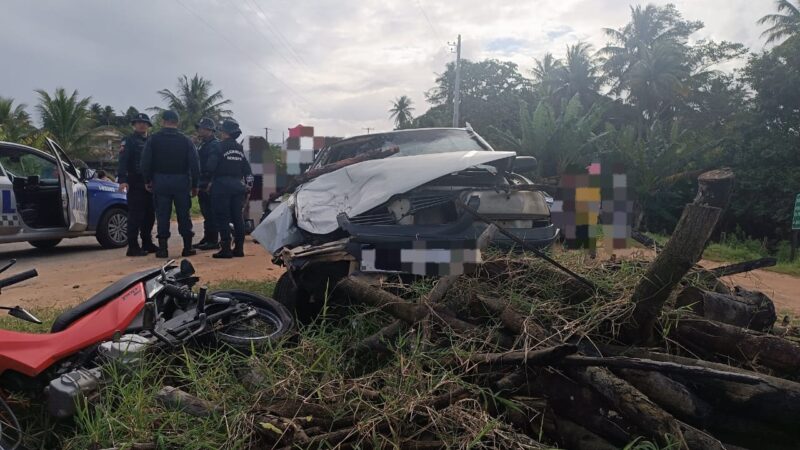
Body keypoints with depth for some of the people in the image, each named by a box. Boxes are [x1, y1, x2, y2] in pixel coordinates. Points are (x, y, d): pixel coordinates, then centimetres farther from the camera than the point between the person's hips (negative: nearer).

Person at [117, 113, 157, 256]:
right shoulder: (128, 140, 0)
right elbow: (123, 162, -12)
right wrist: (123, 180, -24)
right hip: (135, 184, -6)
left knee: (149, 215, 9)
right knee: (135, 216, -8)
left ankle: (147, 244, 19)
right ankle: (133, 247, -5)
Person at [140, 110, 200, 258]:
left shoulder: (153, 139, 1)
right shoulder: (185, 140, 1)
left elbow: (145, 162, -1)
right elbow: (194, 164, -1)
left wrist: (148, 181, 9)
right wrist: (194, 185, 5)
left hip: (160, 181, 0)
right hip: (181, 182, 0)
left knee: (162, 215, 4)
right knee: (184, 215, 7)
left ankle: (162, 248, 3)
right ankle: (187, 247, 9)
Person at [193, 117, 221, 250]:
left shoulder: (215, 145, -11)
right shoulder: (203, 145, 20)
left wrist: (211, 183, -24)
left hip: (209, 185, -10)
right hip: (203, 185, 10)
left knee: (210, 214, -7)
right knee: (206, 213, 14)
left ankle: (213, 241, -3)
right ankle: (207, 239, 21)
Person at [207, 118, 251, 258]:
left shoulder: (220, 147, -10)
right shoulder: (240, 148, 11)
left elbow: (211, 166, -13)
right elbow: (247, 169, 13)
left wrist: (211, 180, 3)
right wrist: (246, 183, 18)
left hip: (222, 185, -6)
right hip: (237, 185, 6)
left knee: (222, 218, -3)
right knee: (237, 217, 9)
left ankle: (226, 249, -5)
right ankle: (239, 248, 11)